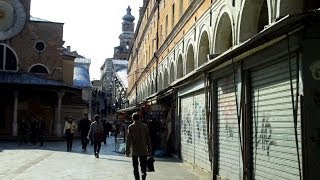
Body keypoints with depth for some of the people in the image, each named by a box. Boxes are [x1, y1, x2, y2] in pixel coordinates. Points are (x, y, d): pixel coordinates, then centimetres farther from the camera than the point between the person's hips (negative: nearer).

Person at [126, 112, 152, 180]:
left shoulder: (131, 127, -4)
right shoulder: (145, 126, 2)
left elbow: (128, 140, -7)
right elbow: (148, 139, 4)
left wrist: (127, 151, -3)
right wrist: (149, 150, 10)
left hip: (134, 150, -1)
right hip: (143, 150, 1)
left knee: (135, 167, 10)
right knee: (143, 165, 6)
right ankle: (143, 175, -16)